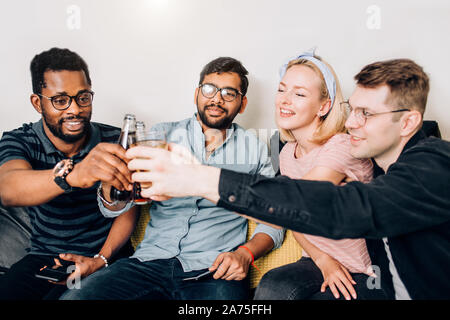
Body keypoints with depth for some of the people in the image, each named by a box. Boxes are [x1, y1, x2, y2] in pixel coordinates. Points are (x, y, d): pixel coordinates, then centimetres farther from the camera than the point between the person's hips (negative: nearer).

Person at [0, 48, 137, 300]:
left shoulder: (115, 141, -6)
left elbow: (126, 211, -1)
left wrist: (101, 259, -17)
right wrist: (72, 175, -49)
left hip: (103, 255, -1)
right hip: (42, 257, 2)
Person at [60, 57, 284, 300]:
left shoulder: (254, 149, 11)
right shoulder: (163, 134, 11)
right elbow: (114, 208, 4)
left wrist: (246, 253, -9)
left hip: (215, 272, 0)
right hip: (152, 260, 1)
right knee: (73, 297, -22)